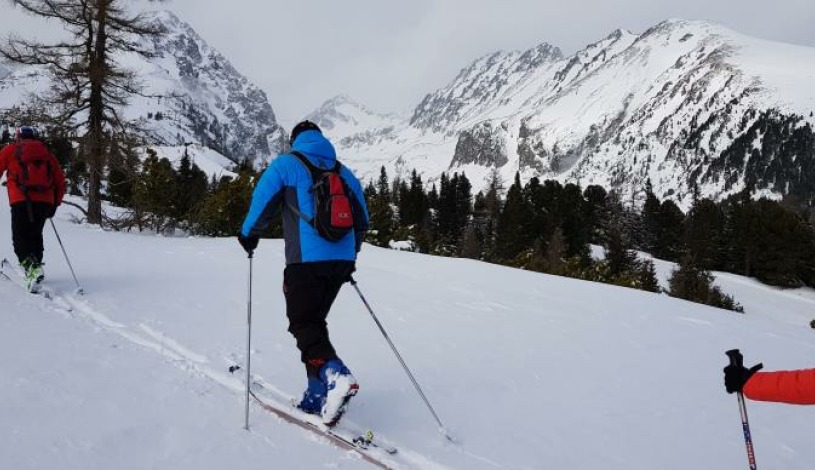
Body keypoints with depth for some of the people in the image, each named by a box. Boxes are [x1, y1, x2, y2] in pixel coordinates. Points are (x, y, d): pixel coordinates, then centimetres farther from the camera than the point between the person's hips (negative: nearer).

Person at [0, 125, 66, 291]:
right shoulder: (47, 153, 20)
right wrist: (55, 204, 24)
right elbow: (60, 181, 17)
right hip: (45, 201, 3)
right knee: (35, 235, 18)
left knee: (20, 237, -4)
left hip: (21, 201, -3)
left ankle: (31, 267, -26)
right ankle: (36, 266, 11)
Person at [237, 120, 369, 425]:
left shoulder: (285, 165, 2)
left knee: (303, 324, -1)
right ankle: (318, 396, 14)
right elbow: (362, 220, 18)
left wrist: (248, 237, 16)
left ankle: (336, 376, -26)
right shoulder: (344, 173, 17)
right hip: (341, 262, 6)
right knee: (314, 321, 16)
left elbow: (262, 203, -2)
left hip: (307, 261, -6)